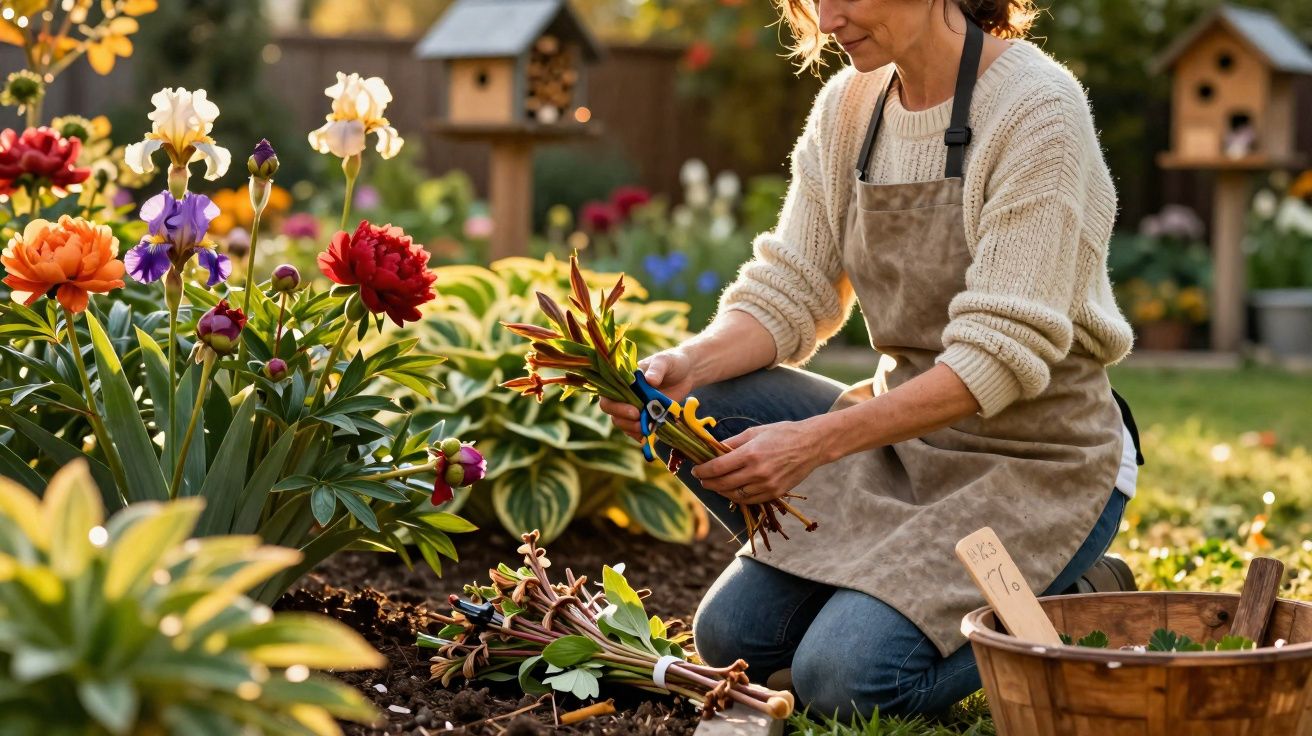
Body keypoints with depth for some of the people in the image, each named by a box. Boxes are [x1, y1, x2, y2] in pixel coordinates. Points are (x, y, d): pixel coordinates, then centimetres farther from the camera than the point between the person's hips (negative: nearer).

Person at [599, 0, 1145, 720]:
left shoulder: (1036, 109, -19)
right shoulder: (847, 105, 3)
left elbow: (1001, 356, -24)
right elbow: (789, 292, 0)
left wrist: (817, 442, -32)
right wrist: (683, 365, -21)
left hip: (1036, 463, -6)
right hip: (903, 434, 6)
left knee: (845, 678, -21)